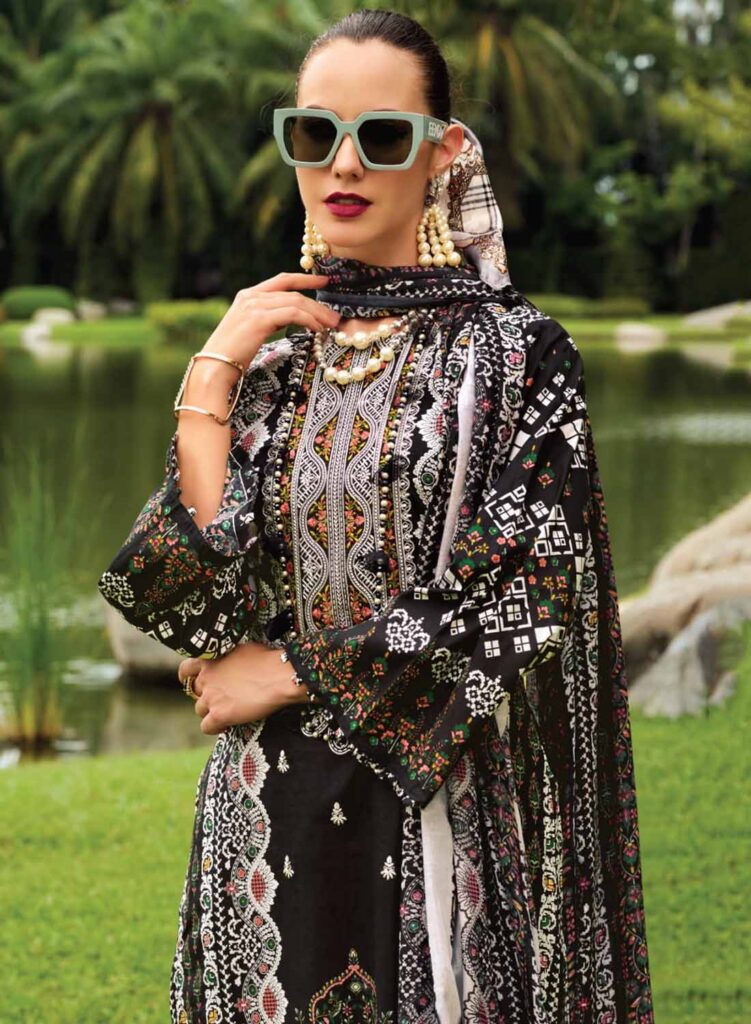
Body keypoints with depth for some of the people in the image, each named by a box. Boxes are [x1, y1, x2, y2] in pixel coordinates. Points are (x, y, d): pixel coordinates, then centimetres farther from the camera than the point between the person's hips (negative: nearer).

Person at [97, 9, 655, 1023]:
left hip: (446, 813, -3)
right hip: (271, 817, 4)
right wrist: (213, 377, -9)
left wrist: (288, 672, -9)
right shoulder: (265, 348, 6)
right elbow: (180, 597, -3)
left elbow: (517, 607, -14)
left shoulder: (513, 350, -5)